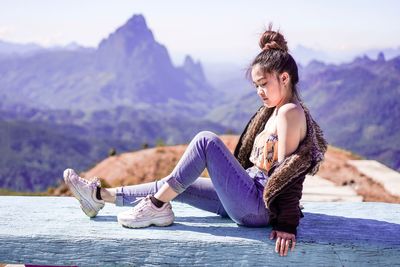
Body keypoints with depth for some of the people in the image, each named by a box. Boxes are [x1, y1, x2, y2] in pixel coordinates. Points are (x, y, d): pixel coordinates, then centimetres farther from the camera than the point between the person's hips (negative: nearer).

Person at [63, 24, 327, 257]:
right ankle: (100, 195, 16)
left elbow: (289, 173, -21)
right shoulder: (273, 111, 15)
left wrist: (287, 225, -25)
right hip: (250, 201, 9)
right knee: (174, 186, 10)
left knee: (206, 140, -18)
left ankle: (157, 206, -10)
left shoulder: (290, 113, -14)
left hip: (260, 207, -9)